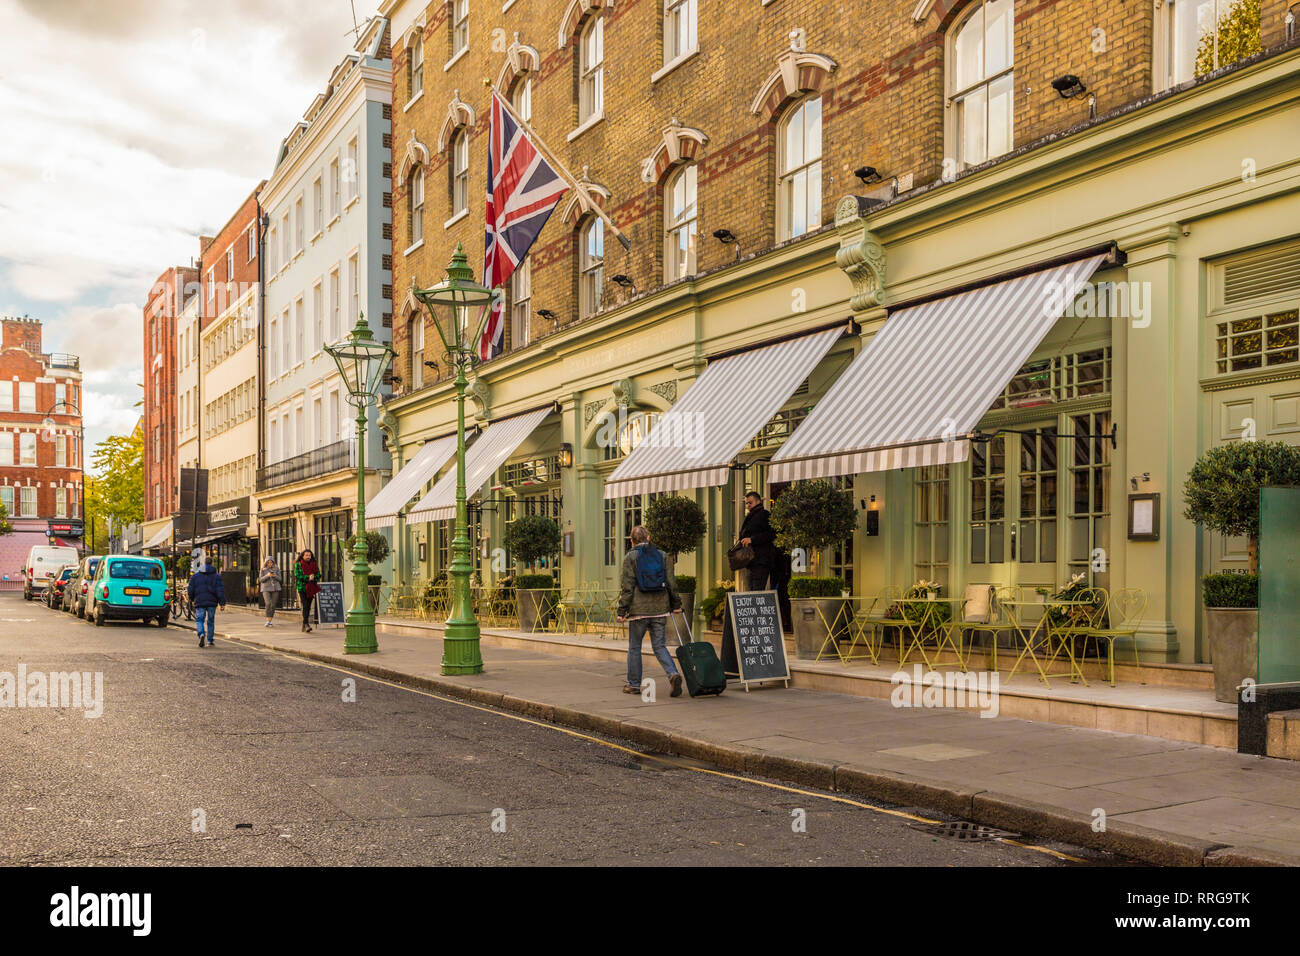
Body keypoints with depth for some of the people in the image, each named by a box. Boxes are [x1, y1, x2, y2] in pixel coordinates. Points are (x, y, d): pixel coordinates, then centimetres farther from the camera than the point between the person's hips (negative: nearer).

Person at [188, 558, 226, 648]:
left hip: (200, 602, 0)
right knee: (211, 621, 12)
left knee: (199, 620, 4)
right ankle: (210, 641, 15)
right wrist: (222, 603, -6)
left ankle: (201, 634, -24)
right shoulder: (216, 576, 1)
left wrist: (191, 600, 22)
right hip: (212, 602, 0)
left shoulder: (196, 575, 4)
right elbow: (220, 590, -6)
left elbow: (190, 589, 5)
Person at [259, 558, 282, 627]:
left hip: (275, 588, 2)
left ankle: (270, 621, 12)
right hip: (266, 589, -2)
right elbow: (261, 579, -3)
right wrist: (267, 575, -20)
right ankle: (267, 621, -18)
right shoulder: (263, 569, 1)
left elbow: (279, 578, 2)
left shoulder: (276, 568, 4)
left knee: (273, 605, 2)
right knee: (268, 604, -19)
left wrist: (274, 576, -18)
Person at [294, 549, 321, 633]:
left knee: (308, 607, 5)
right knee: (305, 606, -15)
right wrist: (308, 577, -17)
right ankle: (306, 624, -23)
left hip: (311, 588, 4)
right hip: (302, 588, -4)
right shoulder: (298, 564, 1)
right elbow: (297, 575, -9)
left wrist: (312, 577, -13)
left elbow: (318, 575, 7)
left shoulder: (314, 565, 13)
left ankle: (304, 626, 13)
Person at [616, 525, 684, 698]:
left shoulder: (630, 557, -3)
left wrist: (622, 611, -4)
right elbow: (671, 582, 8)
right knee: (659, 645, 7)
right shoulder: (661, 555, 7)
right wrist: (676, 604, 16)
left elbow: (627, 587, -7)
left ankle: (634, 684, 15)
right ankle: (673, 674, -16)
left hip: (639, 609, -3)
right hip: (660, 608, 3)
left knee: (634, 647, 9)